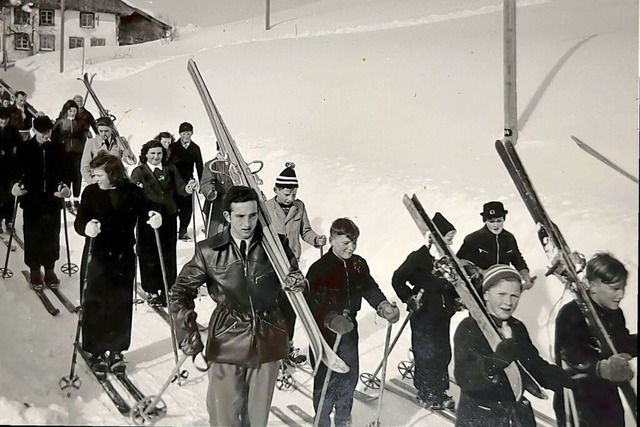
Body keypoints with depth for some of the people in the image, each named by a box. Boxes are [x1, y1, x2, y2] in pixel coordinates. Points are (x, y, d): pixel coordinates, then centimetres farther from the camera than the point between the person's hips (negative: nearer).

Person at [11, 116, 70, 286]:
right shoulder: (24, 147, 0)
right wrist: (17, 184, -15)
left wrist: (64, 184, -11)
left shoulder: (58, 148, 3)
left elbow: (64, 170, 6)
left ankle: (50, 269, 17)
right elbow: (18, 169, 2)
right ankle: (35, 270, 16)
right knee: (32, 236, 5)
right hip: (31, 199, -1)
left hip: (53, 198, 1)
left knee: (52, 235, 5)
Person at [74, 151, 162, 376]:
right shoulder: (91, 192, -5)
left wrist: (154, 218, -23)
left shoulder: (133, 192, -5)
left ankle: (116, 350, 26)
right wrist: (86, 228, -34)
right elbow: (79, 222, -10)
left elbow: (145, 214, 1)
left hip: (124, 257, 1)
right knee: (94, 305, 3)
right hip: (96, 257, -1)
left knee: (121, 305, 9)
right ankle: (95, 351, 21)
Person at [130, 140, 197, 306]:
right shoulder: (139, 171, 0)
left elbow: (179, 186, -3)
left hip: (169, 217, 3)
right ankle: (152, 291, 15)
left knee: (168, 255, 9)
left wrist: (187, 188, -25)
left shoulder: (170, 169, 9)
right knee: (149, 255, 2)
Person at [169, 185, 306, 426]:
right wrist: (188, 334, -14)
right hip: (227, 343, -1)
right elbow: (181, 293, -1)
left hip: (267, 341, 2)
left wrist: (298, 283, -16)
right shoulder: (209, 251, -6)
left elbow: (294, 277, 9)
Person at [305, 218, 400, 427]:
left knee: (350, 375, 18)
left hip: (349, 328, 6)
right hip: (325, 332, -6)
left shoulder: (359, 264, 0)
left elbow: (370, 288, 7)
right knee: (326, 379, 5)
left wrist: (383, 306, -10)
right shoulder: (319, 268, -19)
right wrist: (330, 319, -40)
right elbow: (311, 301, -27)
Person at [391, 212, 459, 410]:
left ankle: (439, 390, 30)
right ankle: (428, 394, 23)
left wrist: (457, 298, 5)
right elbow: (398, 279, -13)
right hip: (424, 314, -6)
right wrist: (410, 299, -17)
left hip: (443, 313, 6)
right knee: (426, 353, 5)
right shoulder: (419, 257, -18)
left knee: (443, 352, 13)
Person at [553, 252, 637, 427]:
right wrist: (601, 368, -51)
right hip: (578, 404, -7)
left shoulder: (615, 313, 4)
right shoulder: (571, 314, -21)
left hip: (609, 401, 7)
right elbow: (568, 355, -35)